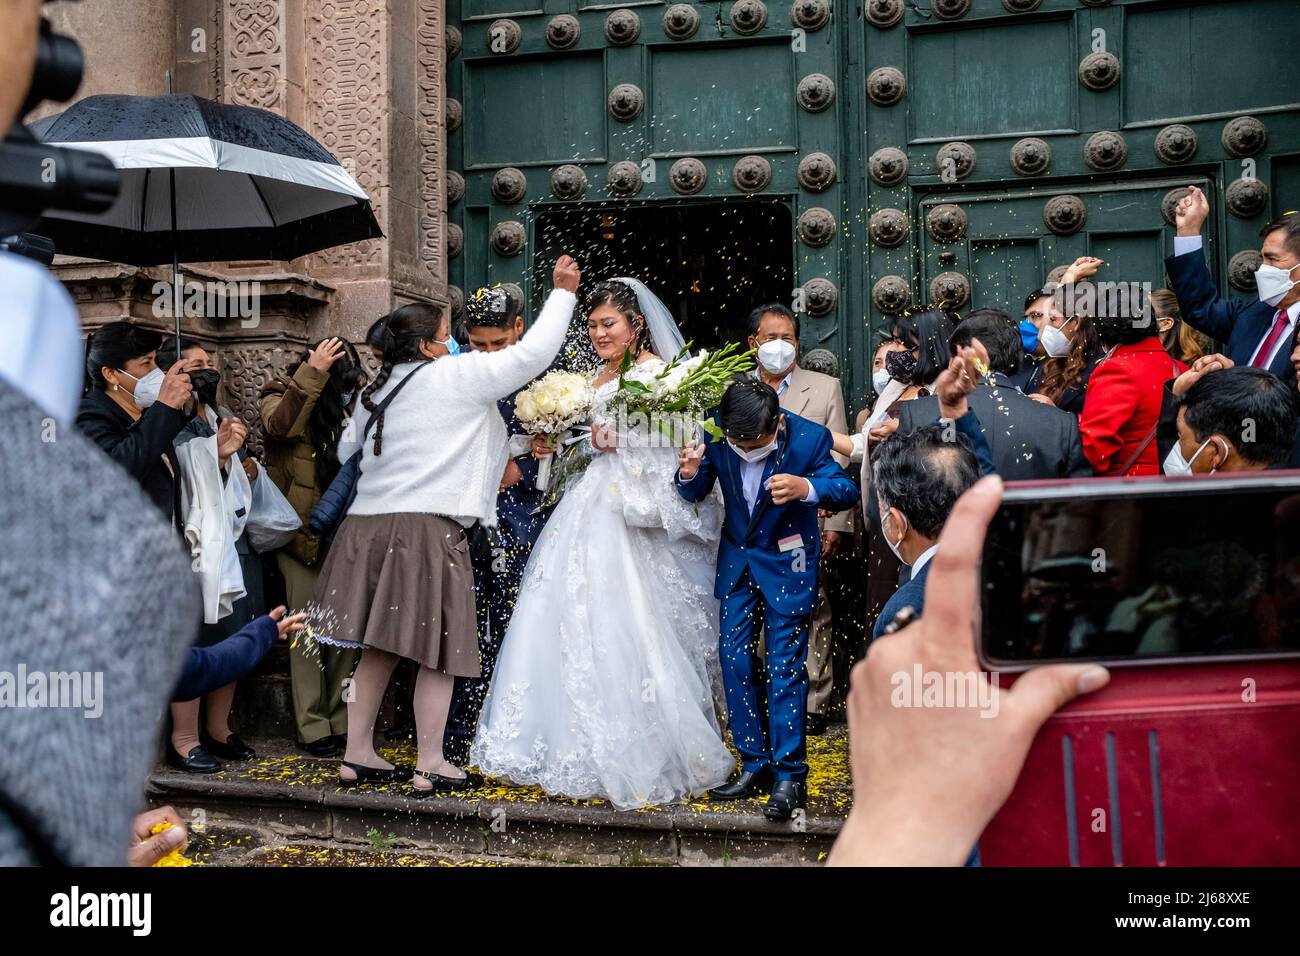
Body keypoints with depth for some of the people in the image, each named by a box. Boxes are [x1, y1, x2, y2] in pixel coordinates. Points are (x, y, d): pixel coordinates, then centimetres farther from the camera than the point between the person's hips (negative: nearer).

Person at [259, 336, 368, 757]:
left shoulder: (355, 402, 8)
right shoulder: (281, 395, -2)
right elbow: (281, 425, -26)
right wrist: (313, 374, -29)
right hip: (302, 534, -4)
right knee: (308, 632, -3)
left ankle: (341, 721, 13)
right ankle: (312, 727, 3)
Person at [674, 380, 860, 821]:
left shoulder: (809, 438, -23)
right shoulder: (717, 434, -14)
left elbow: (847, 489, -20)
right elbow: (697, 493, -3)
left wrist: (806, 487, -41)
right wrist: (689, 474, -28)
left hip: (787, 562, -4)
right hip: (737, 558, 4)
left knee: (785, 666, -5)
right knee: (734, 658, 5)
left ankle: (790, 777, 4)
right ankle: (756, 765, 17)